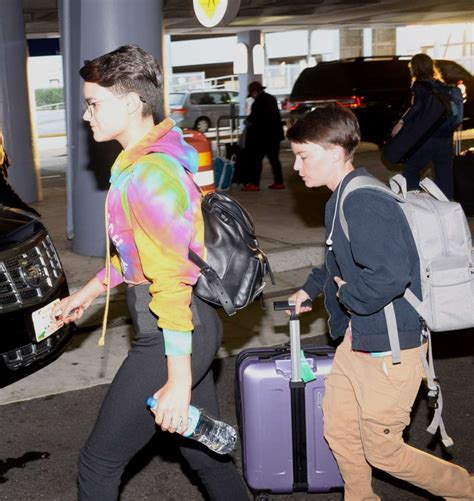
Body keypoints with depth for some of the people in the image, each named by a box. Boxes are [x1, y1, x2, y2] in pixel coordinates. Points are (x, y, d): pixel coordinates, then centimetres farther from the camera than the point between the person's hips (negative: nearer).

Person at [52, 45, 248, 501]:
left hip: (174, 336, -10)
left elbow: (172, 279, -25)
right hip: (198, 326, 10)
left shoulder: (148, 173, -21)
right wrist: (88, 293, 29)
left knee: (99, 462, 4)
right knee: (203, 450, 20)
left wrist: (179, 381, -24)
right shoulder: (160, 154, 11)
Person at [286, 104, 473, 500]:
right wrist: (310, 289, 19)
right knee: (339, 432, 18)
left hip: (389, 349, -10)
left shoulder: (365, 204, -25)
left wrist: (348, 295, -19)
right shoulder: (343, 199, 8)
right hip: (355, 340, 10)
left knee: (382, 452, 7)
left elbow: (390, 276, -35)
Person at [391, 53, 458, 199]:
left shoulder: (419, 85, -6)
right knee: (445, 176, 9)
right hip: (446, 138, 6)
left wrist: (402, 122, -27)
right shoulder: (440, 84, 13)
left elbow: (418, 105, -23)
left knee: (410, 171, 6)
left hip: (427, 138, -6)